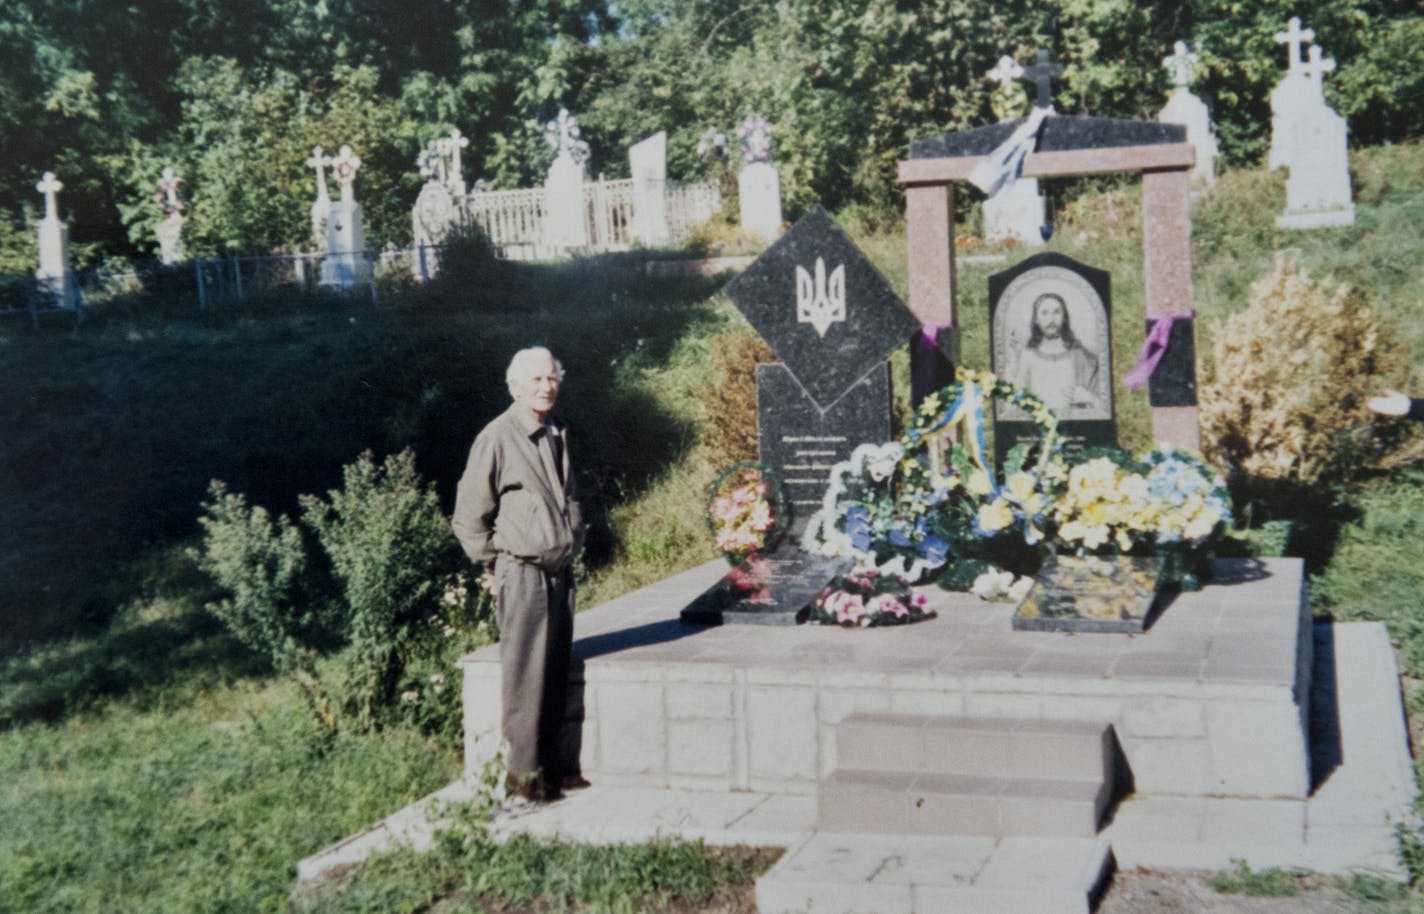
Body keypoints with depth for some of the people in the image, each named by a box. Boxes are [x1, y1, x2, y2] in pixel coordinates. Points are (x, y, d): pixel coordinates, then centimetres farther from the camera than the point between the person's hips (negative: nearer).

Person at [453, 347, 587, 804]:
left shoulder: (556, 438, 14)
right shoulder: (497, 438, -9)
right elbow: (469, 514, -7)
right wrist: (497, 560, -6)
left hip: (559, 570, 7)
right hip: (522, 572, -7)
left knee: (556, 669, 11)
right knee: (526, 672, -4)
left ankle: (548, 759, 21)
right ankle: (523, 771, 4)